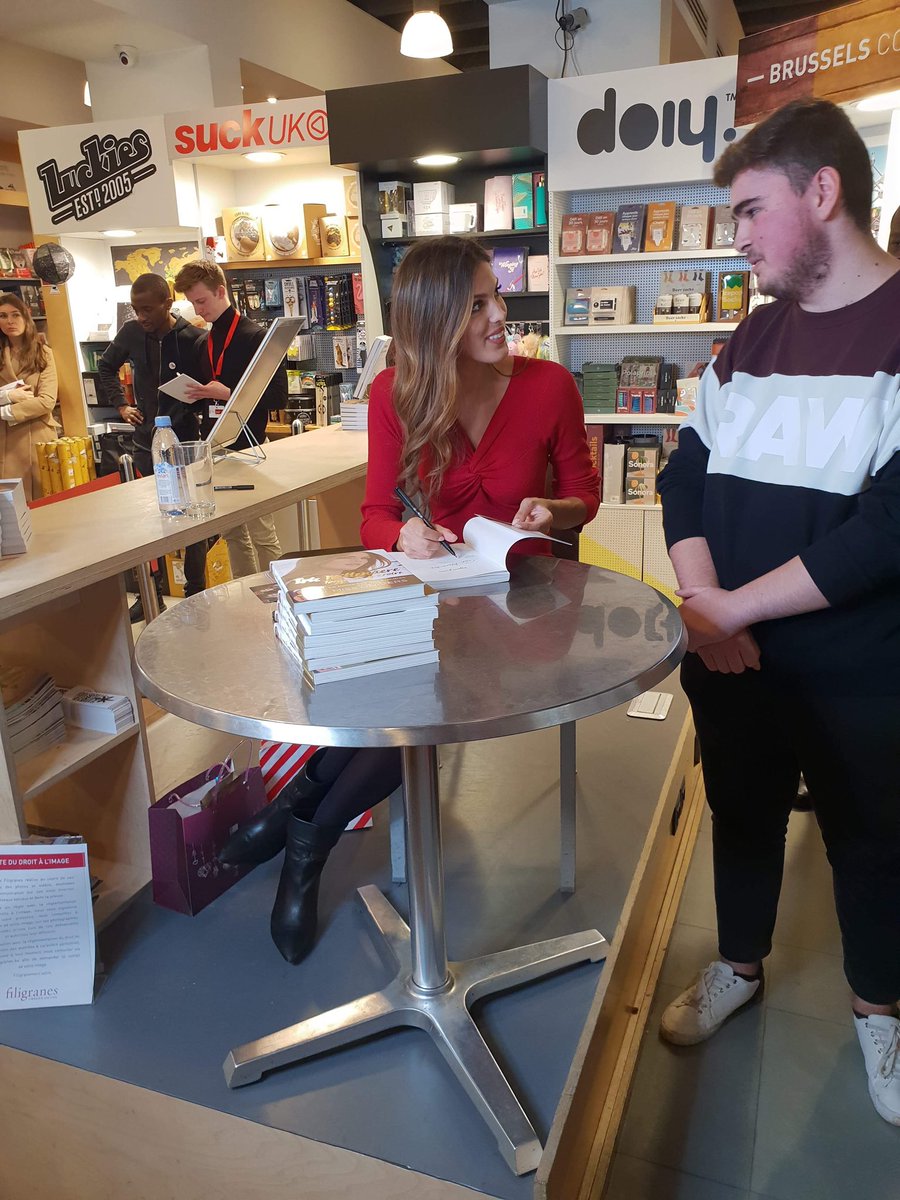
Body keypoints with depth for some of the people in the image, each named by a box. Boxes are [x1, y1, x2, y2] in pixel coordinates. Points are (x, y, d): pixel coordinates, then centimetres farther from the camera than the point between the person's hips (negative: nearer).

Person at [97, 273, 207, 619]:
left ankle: (196, 595, 21)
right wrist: (120, 404, 8)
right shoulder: (131, 333, 0)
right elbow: (106, 366, 18)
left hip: (185, 443, -4)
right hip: (146, 444, 4)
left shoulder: (193, 339, -13)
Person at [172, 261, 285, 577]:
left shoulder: (255, 336, -8)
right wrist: (199, 395, 2)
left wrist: (227, 394, -20)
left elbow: (278, 396, -13)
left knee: (261, 535, -3)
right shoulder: (205, 343, 14)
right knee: (233, 534, 12)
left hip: (248, 447, -7)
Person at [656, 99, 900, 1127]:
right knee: (741, 814, 21)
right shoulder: (751, 339, 6)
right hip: (731, 658, 5)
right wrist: (698, 596, -13)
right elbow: (687, 471, 3)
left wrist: (736, 605, -20)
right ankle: (740, 964, 47)